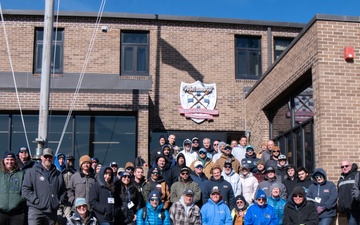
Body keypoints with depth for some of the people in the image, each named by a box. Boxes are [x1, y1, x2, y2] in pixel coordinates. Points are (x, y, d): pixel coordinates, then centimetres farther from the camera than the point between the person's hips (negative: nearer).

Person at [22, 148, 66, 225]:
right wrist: (36, 201, -11)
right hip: (36, 210, -4)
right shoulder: (32, 172, 3)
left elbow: (63, 190, 22)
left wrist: (59, 201, 6)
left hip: (52, 211, 4)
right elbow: (25, 189, -3)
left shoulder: (58, 174, 17)